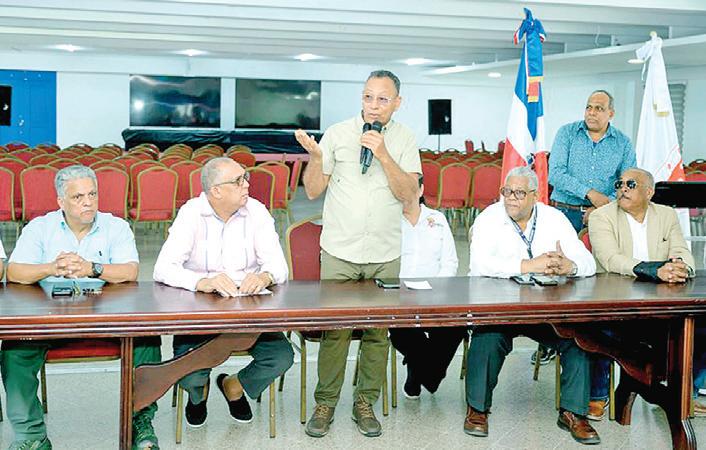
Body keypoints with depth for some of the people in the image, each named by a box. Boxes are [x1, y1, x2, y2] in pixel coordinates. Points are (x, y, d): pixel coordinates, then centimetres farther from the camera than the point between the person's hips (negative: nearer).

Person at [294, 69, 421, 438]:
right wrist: (315, 156, -15)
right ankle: (325, 403, 13)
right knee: (334, 329, -1)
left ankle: (365, 402, 19)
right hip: (339, 252, -1)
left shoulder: (404, 139, 3)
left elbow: (409, 194, -7)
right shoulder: (337, 134, 1)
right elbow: (313, 190, 3)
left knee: (377, 331, 5)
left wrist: (383, 154, -16)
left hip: (385, 256, 1)